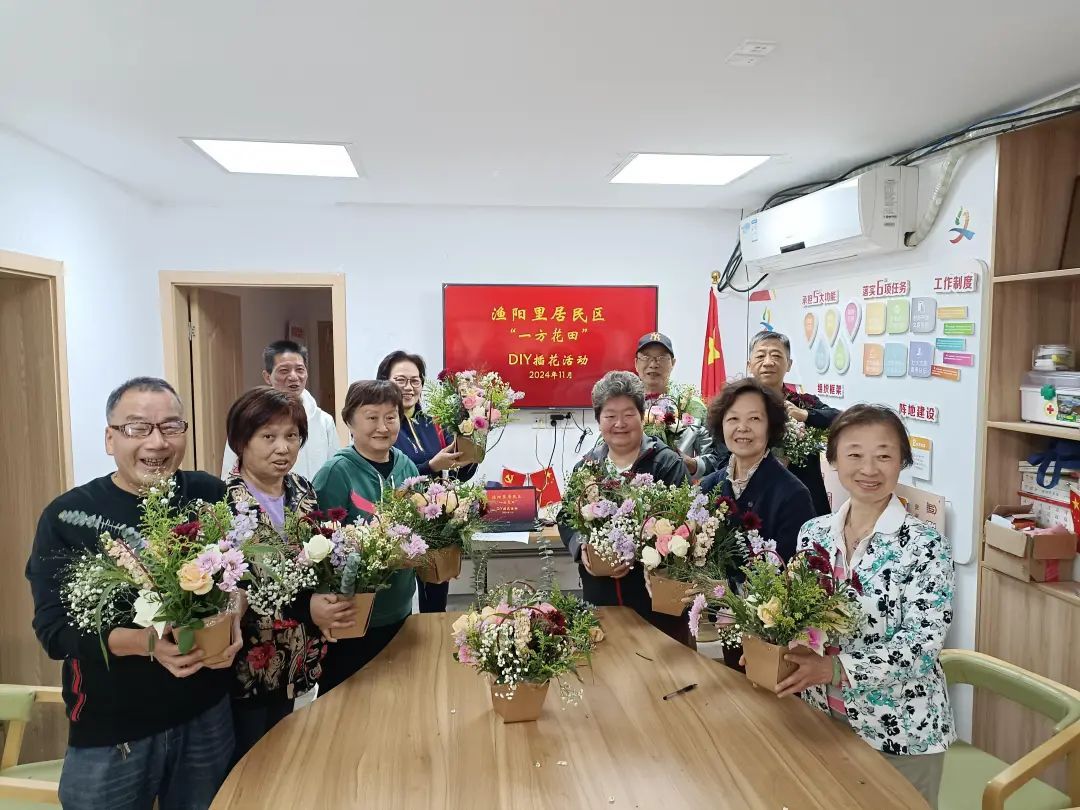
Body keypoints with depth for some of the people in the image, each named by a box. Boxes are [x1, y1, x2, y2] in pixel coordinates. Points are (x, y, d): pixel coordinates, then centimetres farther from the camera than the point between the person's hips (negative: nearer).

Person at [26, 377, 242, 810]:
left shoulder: (211, 495, -5)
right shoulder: (66, 517, -11)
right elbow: (54, 630, -12)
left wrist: (233, 618, -14)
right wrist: (147, 642, -27)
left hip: (207, 715, 3)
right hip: (108, 733, -2)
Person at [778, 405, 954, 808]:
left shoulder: (924, 545, -16)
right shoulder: (814, 533, -2)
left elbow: (923, 644, -21)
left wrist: (836, 668, -29)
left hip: (900, 730, -4)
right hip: (820, 718, 5)